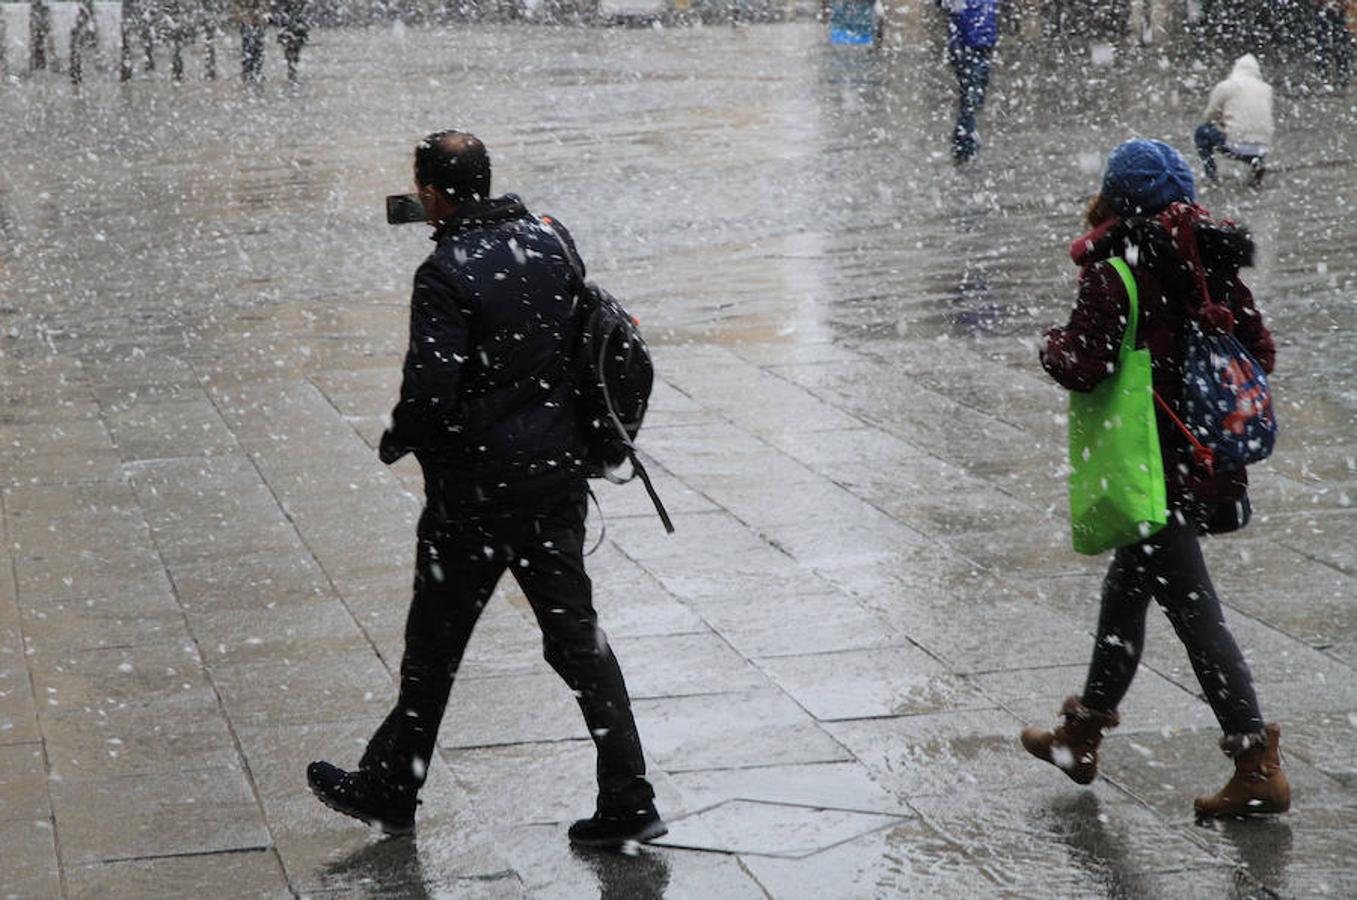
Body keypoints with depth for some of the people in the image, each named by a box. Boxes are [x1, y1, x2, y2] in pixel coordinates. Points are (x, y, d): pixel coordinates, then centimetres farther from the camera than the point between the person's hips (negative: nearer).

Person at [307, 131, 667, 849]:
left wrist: (396, 443, -5)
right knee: (576, 635, 11)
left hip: (476, 491, -6)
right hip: (558, 473, 6)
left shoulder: (446, 275, -18)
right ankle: (627, 801, 8)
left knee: (434, 644, 9)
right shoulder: (549, 241, 4)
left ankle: (390, 793, 25)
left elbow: (429, 393, -24)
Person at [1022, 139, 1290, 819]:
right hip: (1214, 466, 8)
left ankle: (1258, 764, -6)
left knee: (1194, 611, -4)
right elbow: (1261, 354, 8)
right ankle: (1082, 737, 35)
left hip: (1155, 469, -8)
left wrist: (1054, 346, 1)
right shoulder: (1211, 263, 5)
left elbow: (1084, 368, -20)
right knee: (1126, 589, 21)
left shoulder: (1115, 274, -15)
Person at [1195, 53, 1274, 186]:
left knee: (1202, 131, 20)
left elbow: (1208, 117, 7)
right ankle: (1255, 162, 9)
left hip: (1235, 145, -4)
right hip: (1262, 148, 4)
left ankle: (1210, 170, 9)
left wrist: (1221, 121, 31)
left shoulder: (1224, 87, 1)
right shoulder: (1266, 89, 12)